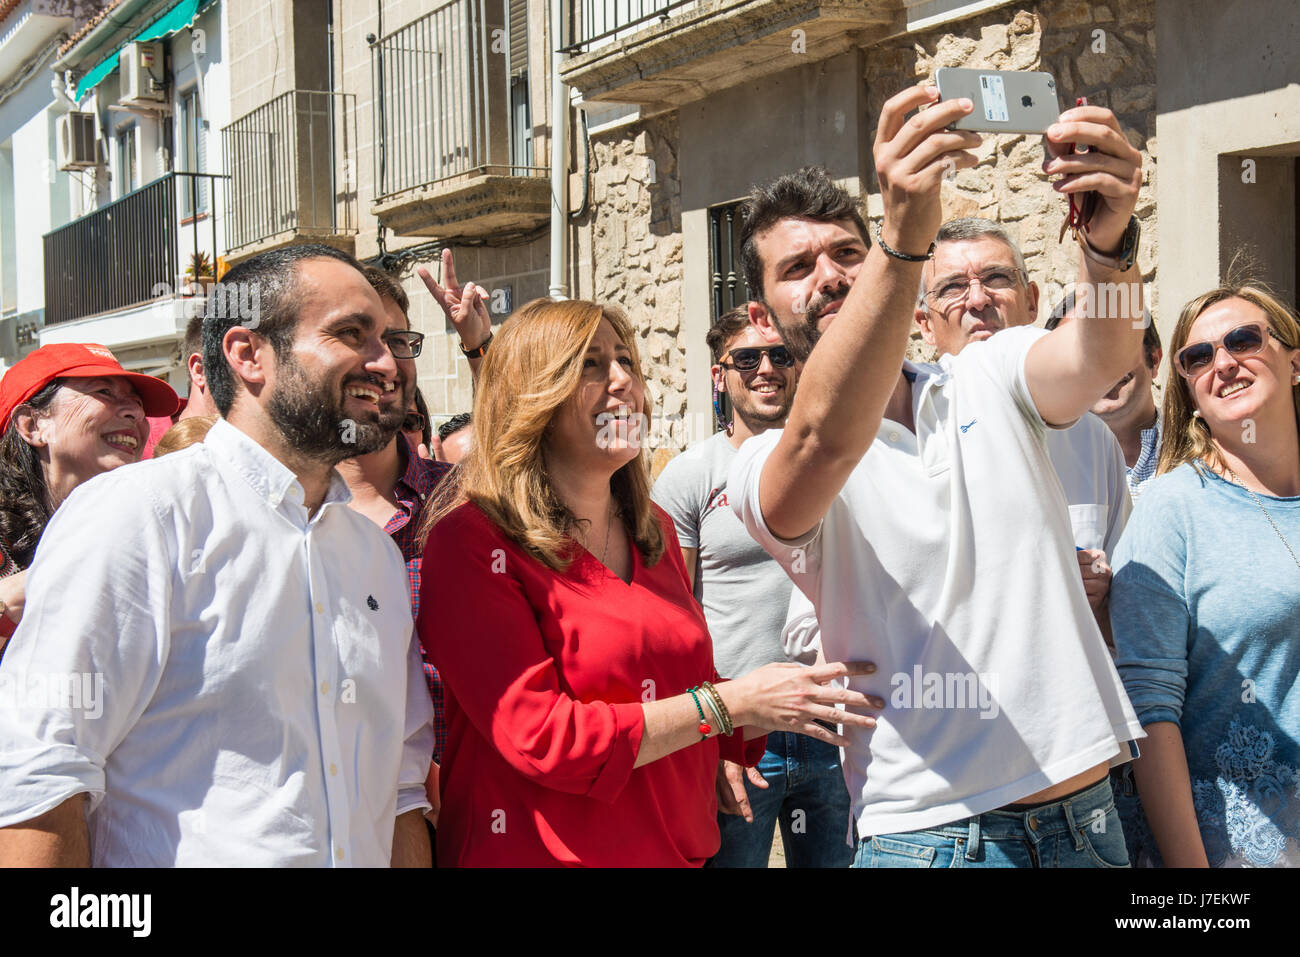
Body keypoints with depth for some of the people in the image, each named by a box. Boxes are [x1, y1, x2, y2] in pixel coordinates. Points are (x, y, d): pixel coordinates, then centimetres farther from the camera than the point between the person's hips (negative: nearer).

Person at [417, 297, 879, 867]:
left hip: (680, 851, 7)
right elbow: (541, 739, -21)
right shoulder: (470, 541, -14)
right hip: (538, 853, -7)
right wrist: (730, 703, -20)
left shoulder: (653, 529, 8)